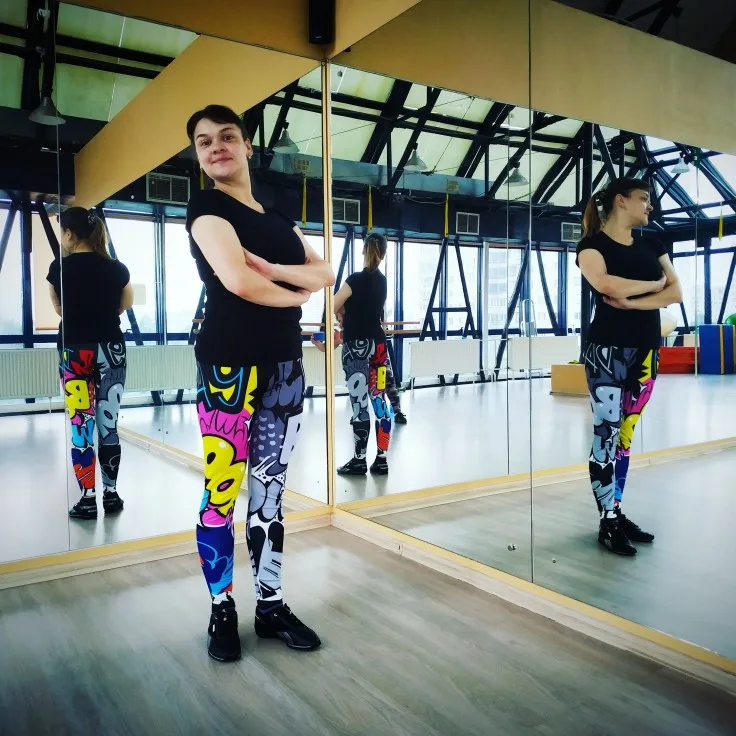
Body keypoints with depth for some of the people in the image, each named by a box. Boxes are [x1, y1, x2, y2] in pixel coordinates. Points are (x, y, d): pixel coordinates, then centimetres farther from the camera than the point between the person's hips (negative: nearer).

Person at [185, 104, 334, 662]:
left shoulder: (278, 218, 19)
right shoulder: (206, 207, -2)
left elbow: (326, 274, 7)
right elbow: (238, 281, -18)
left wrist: (271, 268, -12)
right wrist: (297, 294, -1)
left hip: (285, 364, 6)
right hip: (229, 362, -6)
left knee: (270, 491, 10)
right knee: (221, 492, -3)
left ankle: (271, 605, 20)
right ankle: (222, 612, 14)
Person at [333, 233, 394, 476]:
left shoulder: (356, 279, -13)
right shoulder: (381, 280, 8)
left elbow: (333, 307, -4)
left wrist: (344, 314, 15)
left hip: (357, 346, -7)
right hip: (378, 344, 7)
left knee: (359, 404, -2)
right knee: (380, 401, 6)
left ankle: (359, 461, 5)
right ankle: (381, 459, 10)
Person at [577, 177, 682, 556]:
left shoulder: (651, 245, 15)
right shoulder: (592, 244, -2)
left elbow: (676, 293, 2)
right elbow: (606, 284, -22)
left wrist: (630, 300, -13)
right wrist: (654, 284, -6)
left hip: (646, 351, 6)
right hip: (607, 351, -6)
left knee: (625, 435, 10)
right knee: (606, 435, -6)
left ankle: (616, 512, 18)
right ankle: (608, 522, 3)